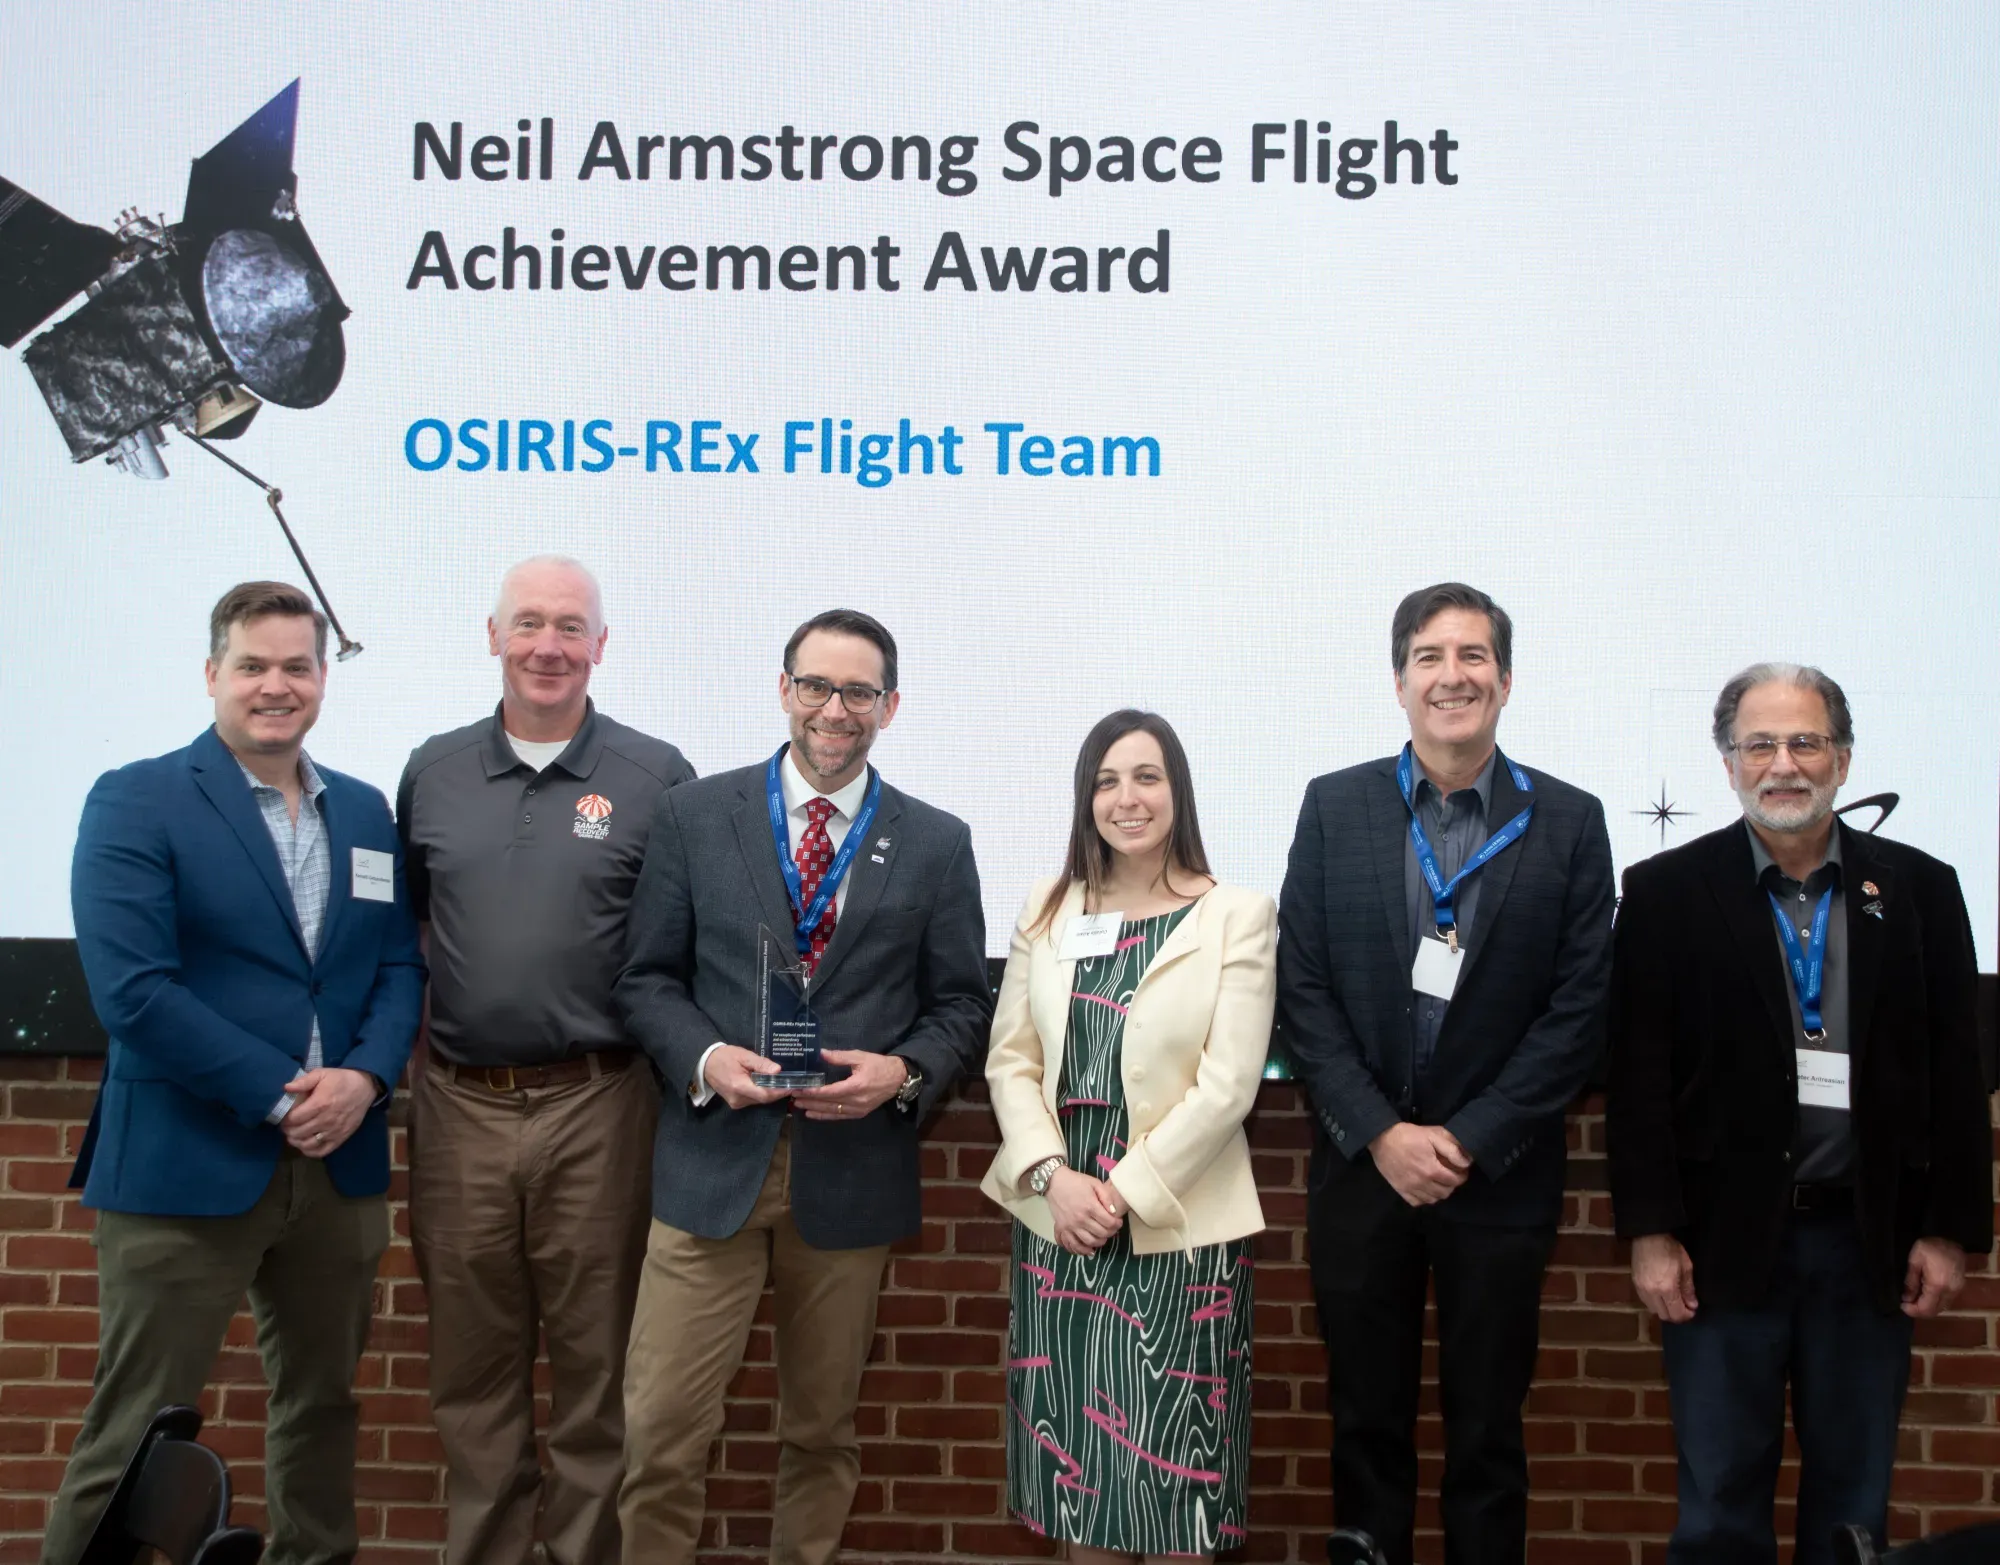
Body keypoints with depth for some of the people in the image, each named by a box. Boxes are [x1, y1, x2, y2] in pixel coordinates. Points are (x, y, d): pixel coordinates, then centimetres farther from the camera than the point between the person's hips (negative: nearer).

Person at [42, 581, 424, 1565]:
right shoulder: (134, 802, -5)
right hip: (185, 1165, -5)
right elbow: (131, 988, -14)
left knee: (322, 1403, 16)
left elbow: (401, 965, 8)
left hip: (340, 1161, 5)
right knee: (136, 1432, 2)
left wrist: (363, 1077, -11)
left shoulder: (366, 812, 11)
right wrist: (280, 1095, -16)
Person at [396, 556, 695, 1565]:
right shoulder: (432, 772, 7)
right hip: (458, 1107, 3)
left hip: (596, 1109, -2)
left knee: (594, 1366, 8)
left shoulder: (657, 777, -2)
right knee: (472, 1368, 14)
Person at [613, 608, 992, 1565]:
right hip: (712, 1159, -1)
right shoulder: (692, 815, 2)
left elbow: (961, 1003, 6)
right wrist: (705, 1057, -14)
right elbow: (646, 978, 4)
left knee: (822, 1430, 15)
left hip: (854, 1167, 1)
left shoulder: (937, 843, 4)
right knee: (661, 1430, 0)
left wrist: (903, 1072, -13)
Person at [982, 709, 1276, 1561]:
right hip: (1057, 1217, 4)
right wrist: (1052, 1176, -11)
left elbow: (1227, 1086, -11)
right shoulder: (1047, 909, 7)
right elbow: (1010, 1059, 4)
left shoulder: (1239, 915, -5)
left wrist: (1122, 1191, -14)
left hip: (1178, 1225, -3)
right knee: (1077, 1450, 11)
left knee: (1174, 1459, 4)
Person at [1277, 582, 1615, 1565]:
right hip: (1361, 1166, 1)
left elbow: (1579, 1008, -4)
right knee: (1367, 1421, 12)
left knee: (1487, 1431, 11)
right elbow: (1301, 989, -2)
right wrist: (1380, 1133, -10)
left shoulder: (1569, 822, -1)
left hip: (1499, 1177, 0)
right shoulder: (1334, 807, 1)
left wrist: (1470, 1141, -11)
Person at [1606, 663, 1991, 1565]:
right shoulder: (1666, 892, -2)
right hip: (1726, 1235, -2)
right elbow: (1639, 1075, -4)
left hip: (1871, 1239, 2)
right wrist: (1649, 1232, -8)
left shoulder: (1919, 890, 4)